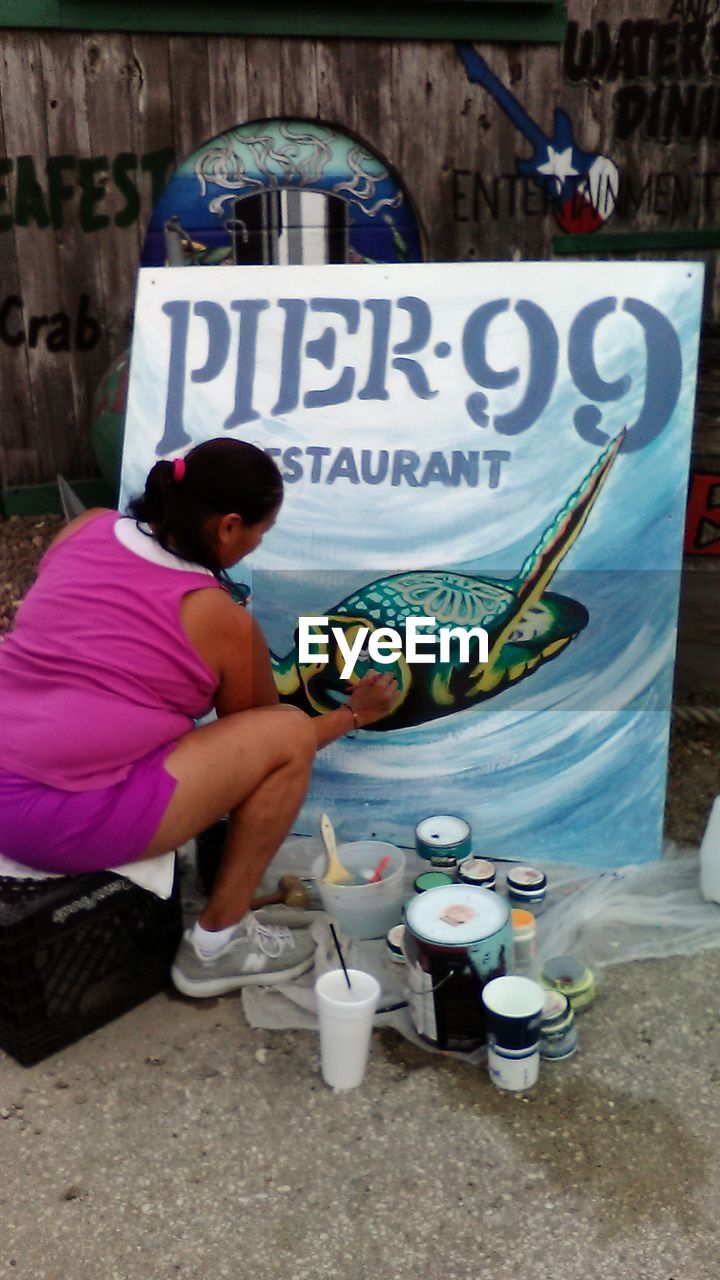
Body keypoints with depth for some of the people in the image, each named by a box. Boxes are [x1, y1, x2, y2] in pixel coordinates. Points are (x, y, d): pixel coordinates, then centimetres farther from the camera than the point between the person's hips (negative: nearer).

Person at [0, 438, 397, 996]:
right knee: (292, 735, -3)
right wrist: (355, 714, 23)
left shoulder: (87, 527, 6)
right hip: (70, 823, -8)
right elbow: (261, 737, 7)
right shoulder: (224, 621, -8)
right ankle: (216, 944, 10)